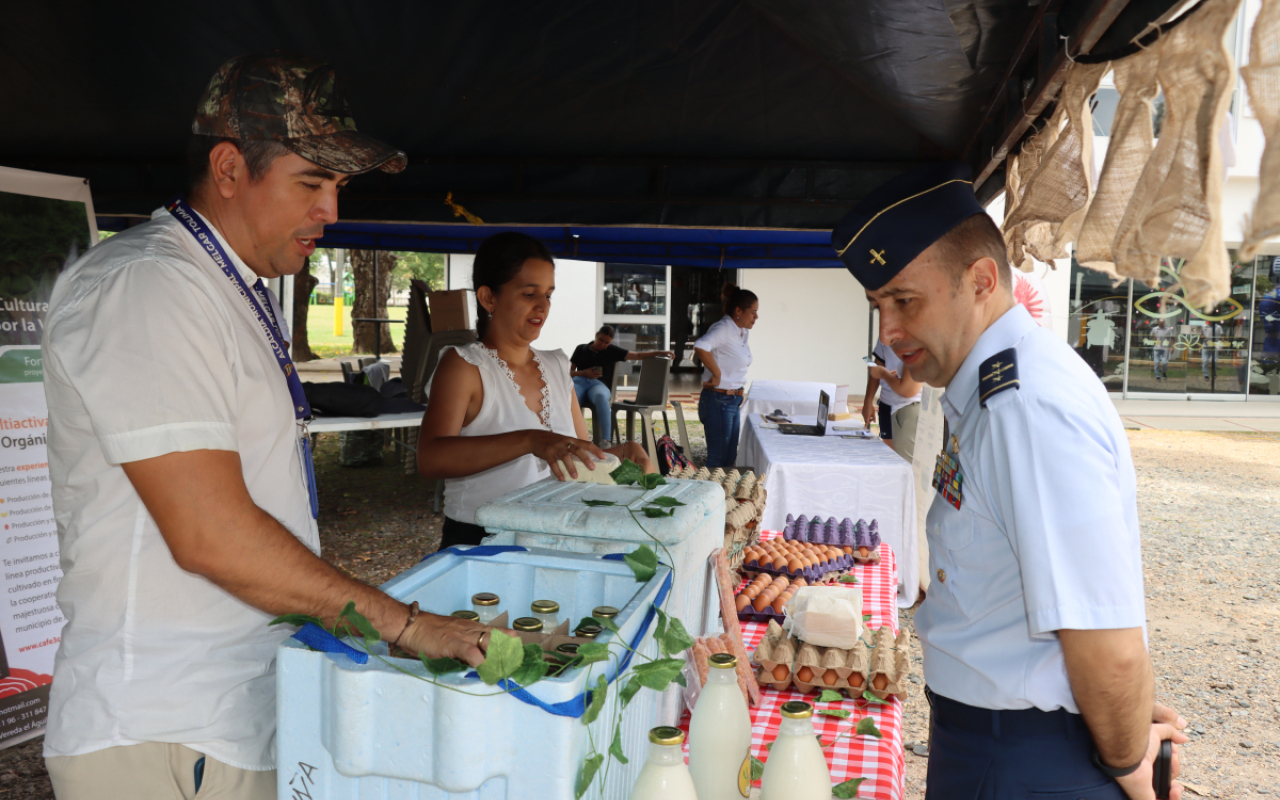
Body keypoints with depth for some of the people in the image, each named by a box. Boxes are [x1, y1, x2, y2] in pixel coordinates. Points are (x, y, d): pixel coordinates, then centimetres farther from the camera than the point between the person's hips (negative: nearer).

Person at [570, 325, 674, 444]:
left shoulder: (611, 351, 18)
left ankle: (605, 440, -45)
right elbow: (569, 372, 18)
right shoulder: (581, 349, 21)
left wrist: (660, 352, 2)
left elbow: (637, 355, 13)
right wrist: (584, 373, -3)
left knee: (600, 396, -41)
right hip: (579, 381, 1)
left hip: (599, 384, -1)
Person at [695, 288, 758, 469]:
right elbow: (700, 347, -36)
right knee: (718, 458, -1)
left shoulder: (743, 332, 10)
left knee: (730, 456, 17)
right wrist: (717, 373, -26)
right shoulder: (723, 328, -18)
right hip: (718, 400, -9)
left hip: (734, 400, 9)